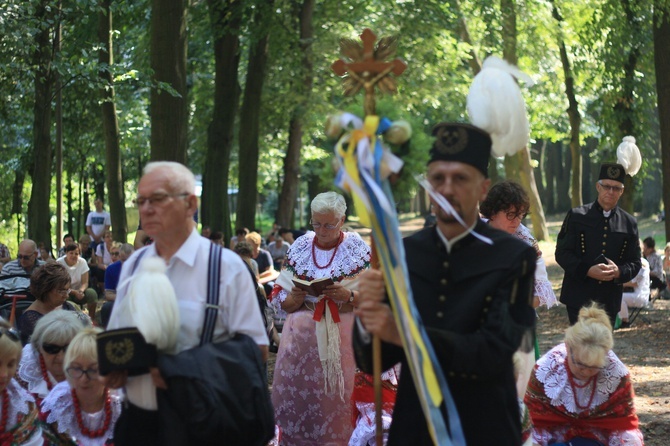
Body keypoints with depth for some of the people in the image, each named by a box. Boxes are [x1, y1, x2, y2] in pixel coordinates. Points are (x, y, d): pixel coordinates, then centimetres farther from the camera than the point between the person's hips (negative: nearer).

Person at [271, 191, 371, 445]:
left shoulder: (358, 249, 1)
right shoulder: (299, 248, 8)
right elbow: (285, 304, 9)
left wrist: (349, 296, -18)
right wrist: (295, 298, -13)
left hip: (343, 337, -2)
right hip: (302, 336, 2)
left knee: (338, 397, -6)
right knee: (295, 393, -1)